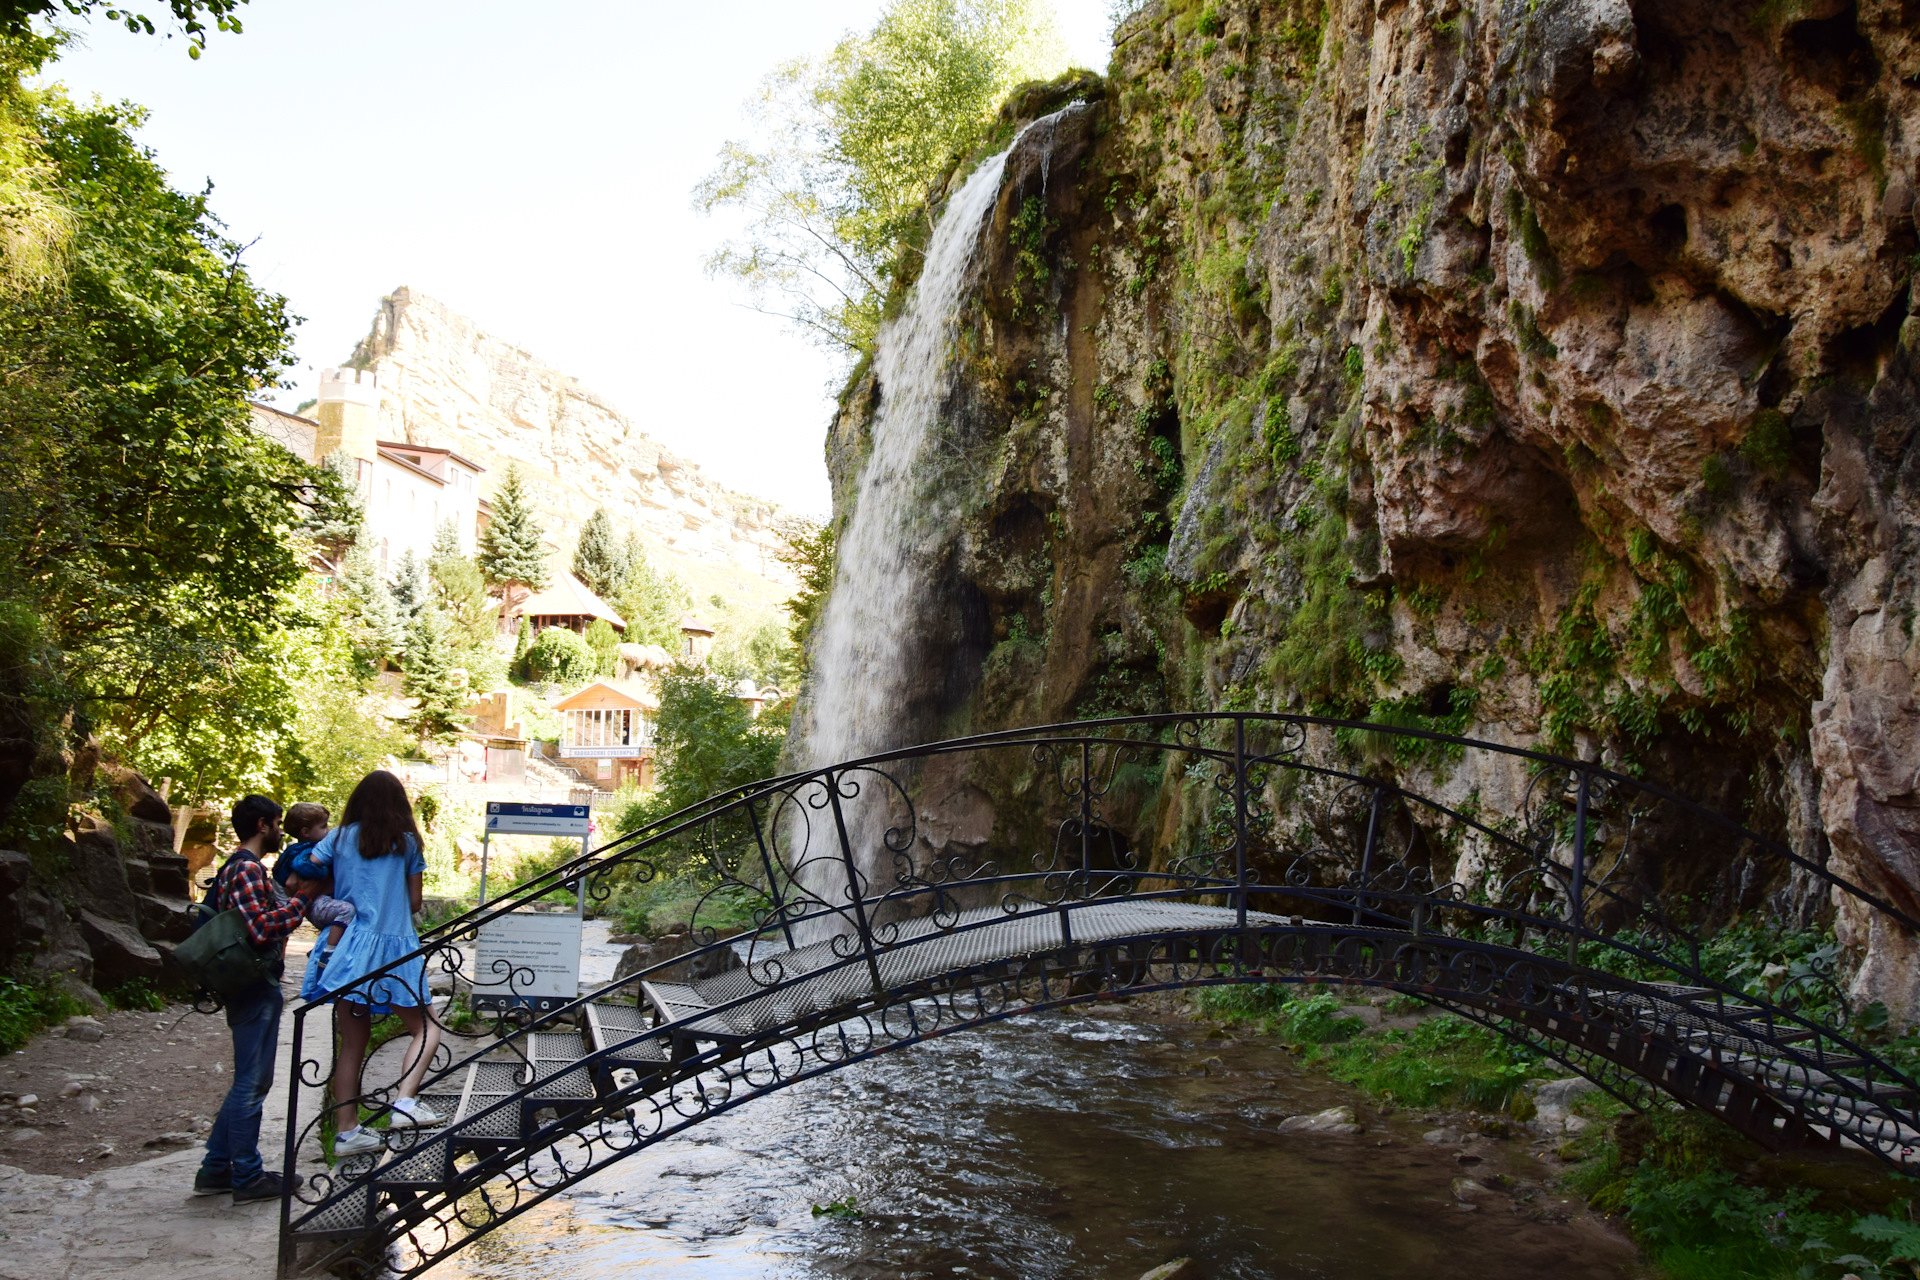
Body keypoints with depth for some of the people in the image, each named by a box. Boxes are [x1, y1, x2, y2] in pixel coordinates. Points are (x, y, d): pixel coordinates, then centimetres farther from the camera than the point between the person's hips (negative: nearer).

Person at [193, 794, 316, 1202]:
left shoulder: (237, 866, 18)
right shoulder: (248, 869, -16)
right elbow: (261, 929, -26)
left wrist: (286, 893, 7)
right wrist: (299, 900, -17)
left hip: (249, 987, 11)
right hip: (256, 988, -11)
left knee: (249, 1081, 17)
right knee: (252, 1083, -2)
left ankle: (216, 1169, 23)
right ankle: (248, 1177, 6)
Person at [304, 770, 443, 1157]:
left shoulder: (339, 838, 7)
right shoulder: (406, 842, 4)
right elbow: (415, 903, 6)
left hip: (349, 948, 3)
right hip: (394, 947, -3)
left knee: (352, 1043, 9)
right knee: (426, 1028, 6)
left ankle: (346, 1130, 11)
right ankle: (404, 1102, -13)